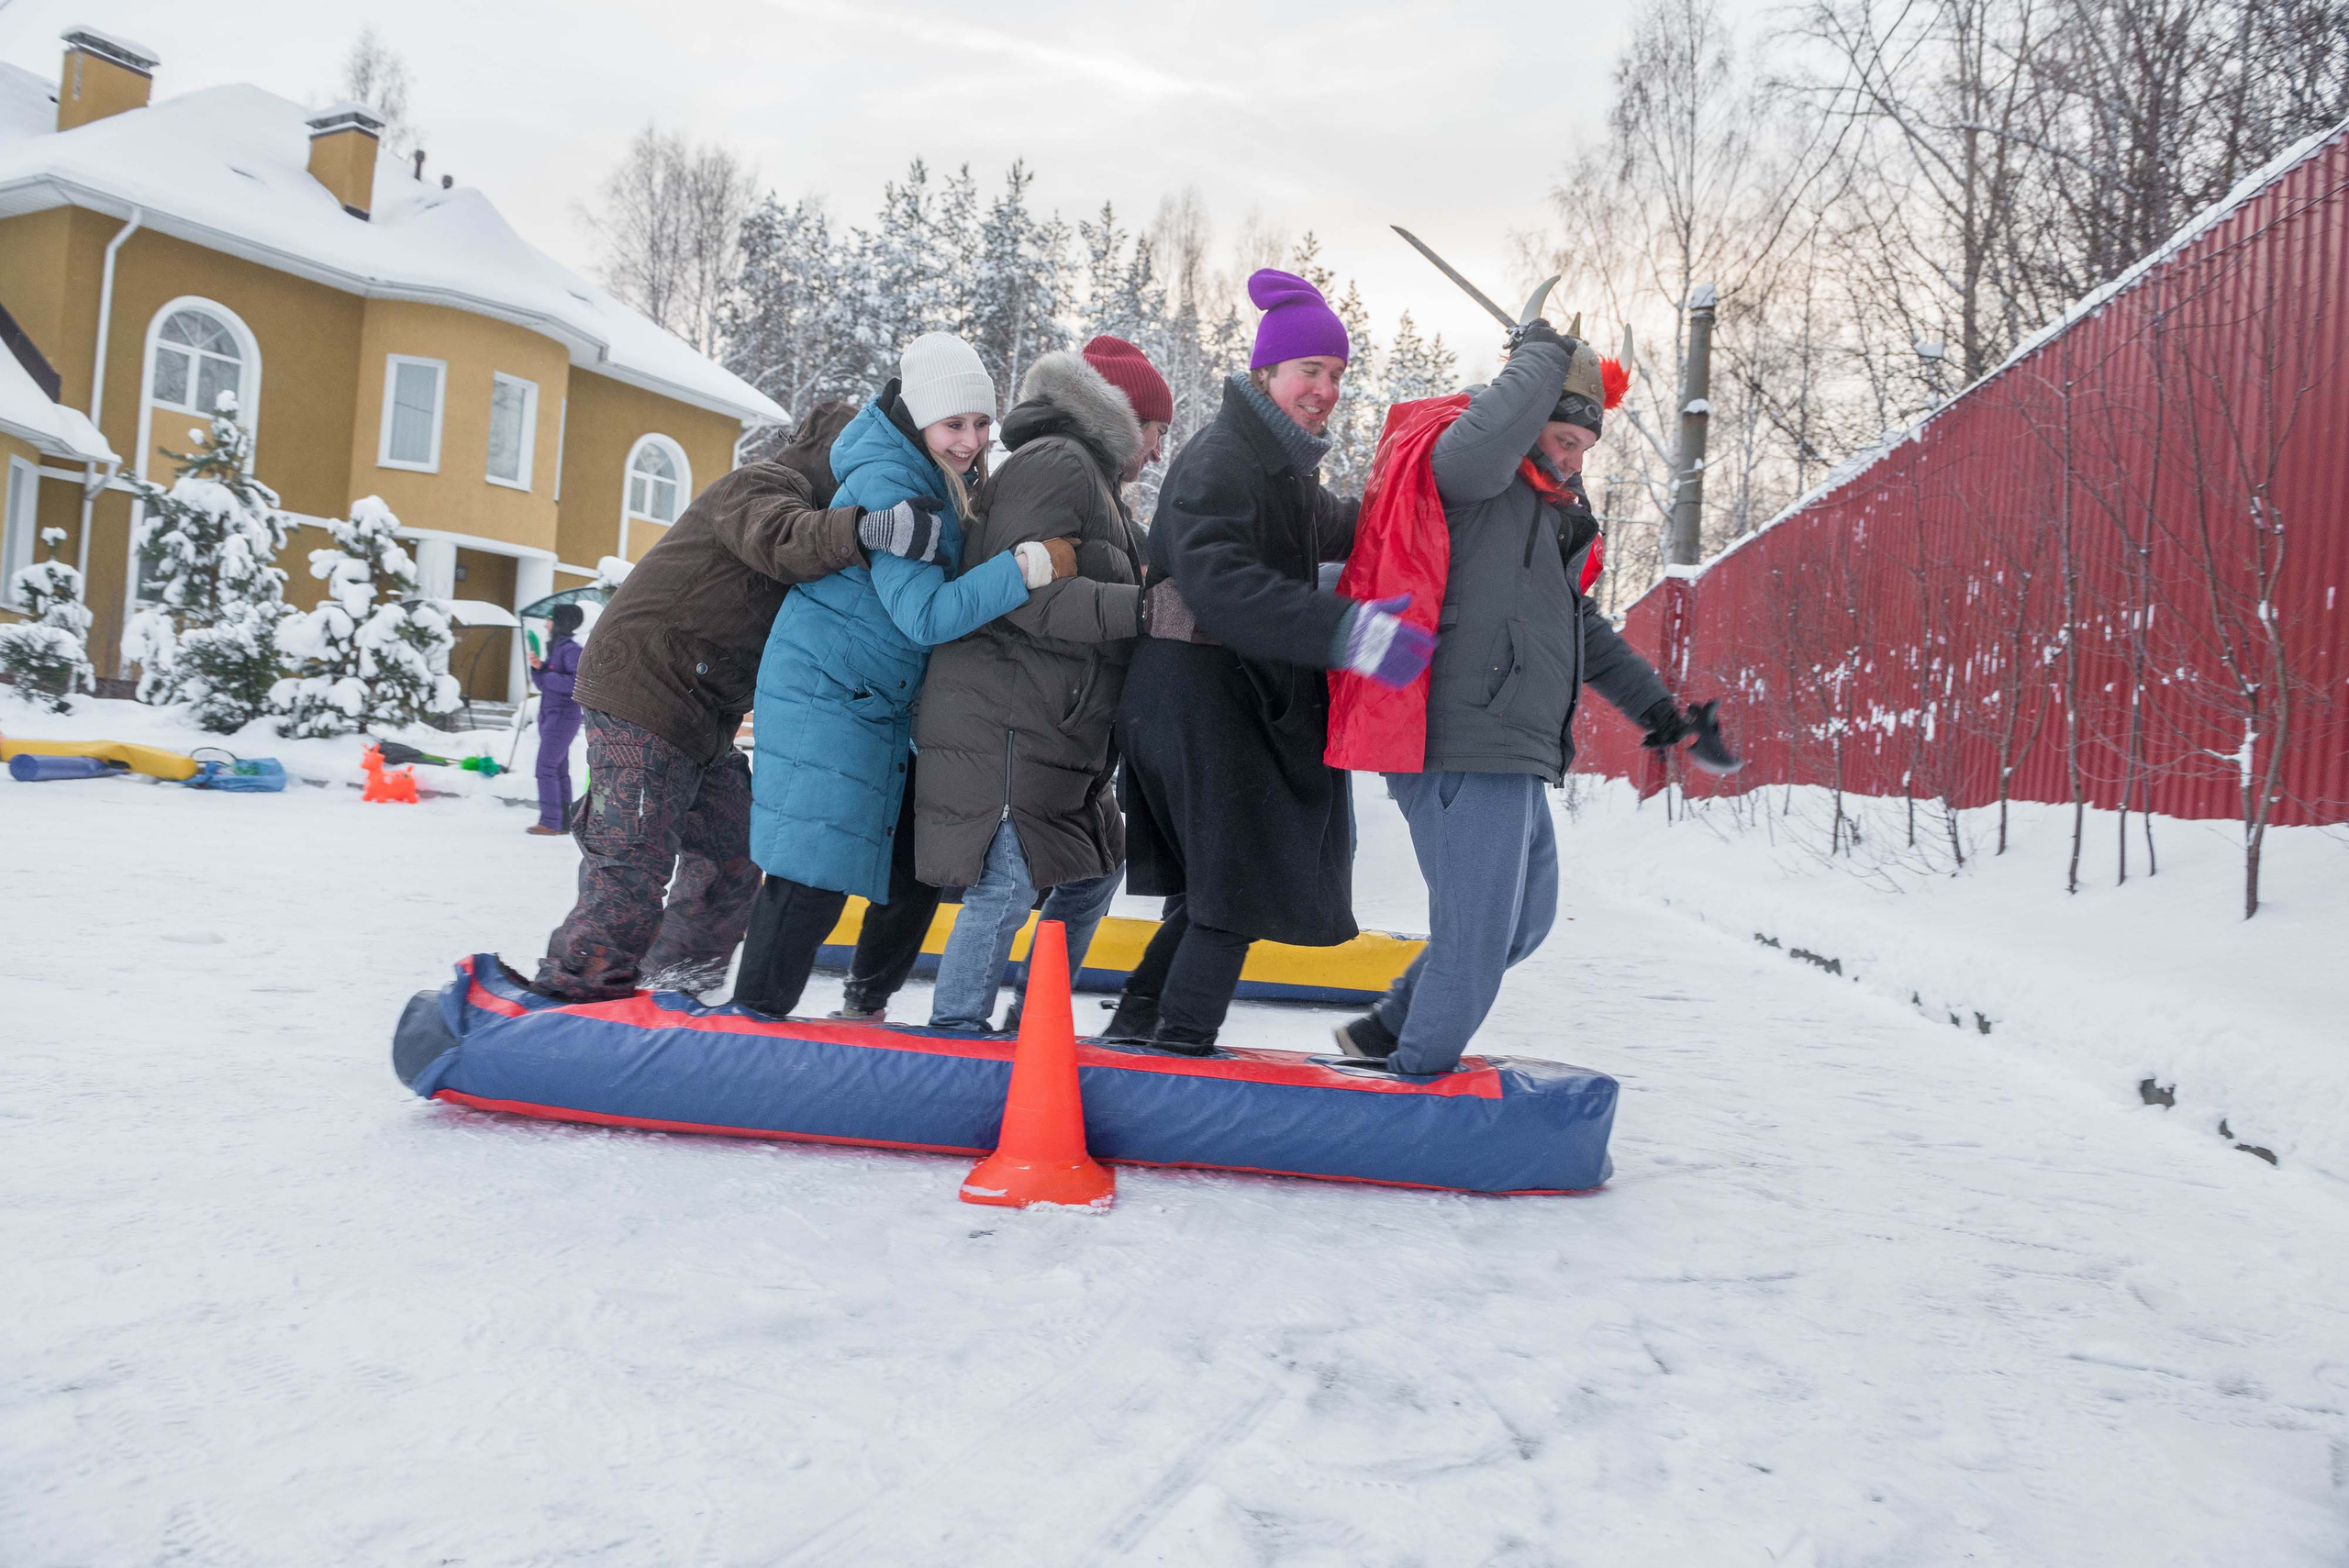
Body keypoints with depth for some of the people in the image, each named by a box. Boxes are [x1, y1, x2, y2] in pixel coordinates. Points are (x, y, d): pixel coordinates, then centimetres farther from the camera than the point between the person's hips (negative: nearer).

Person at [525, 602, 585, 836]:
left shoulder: (571, 649, -12)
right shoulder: (555, 648, 15)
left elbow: (579, 682, -24)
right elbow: (543, 684, 18)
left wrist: (547, 677, -16)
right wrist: (538, 668, -1)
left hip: (563, 717, -9)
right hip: (550, 715, 9)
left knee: (546, 767, -11)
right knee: (559, 769, 9)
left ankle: (550, 821, -9)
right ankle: (563, 821, 11)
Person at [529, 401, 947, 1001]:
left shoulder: (805, 505, 24)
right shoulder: (758, 485, -8)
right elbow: (778, 539, -33)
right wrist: (865, 529, -50)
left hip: (705, 722, 10)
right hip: (641, 691, -10)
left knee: (732, 858, 12)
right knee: (634, 866, -12)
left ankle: (674, 988, 22)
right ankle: (574, 999, -6)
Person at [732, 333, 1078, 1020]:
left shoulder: (947, 480, 6)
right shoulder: (885, 484, -22)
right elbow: (925, 614, -30)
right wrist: (1031, 563, -31)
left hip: (884, 701, 10)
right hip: (823, 695, -10)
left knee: (918, 862, 14)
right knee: (814, 875, -11)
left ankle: (868, 1003, 32)